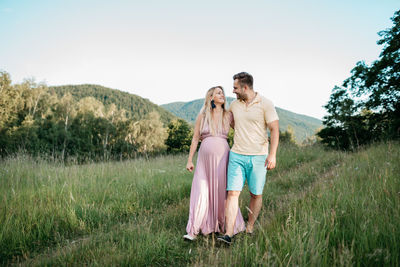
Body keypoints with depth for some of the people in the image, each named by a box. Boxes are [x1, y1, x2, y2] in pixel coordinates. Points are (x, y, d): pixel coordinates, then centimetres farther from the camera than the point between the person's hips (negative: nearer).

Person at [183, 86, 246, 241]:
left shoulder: (228, 116, 6)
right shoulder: (202, 116, 4)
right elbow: (195, 139, 6)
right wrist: (189, 160, 5)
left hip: (222, 156, 0)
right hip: (205, 157, 0)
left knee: (222, 191, 6)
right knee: (201, 192, -2)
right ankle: (194, 231, 5)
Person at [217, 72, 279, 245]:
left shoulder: (265, 104, -5)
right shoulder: (234, 105, 9)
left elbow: (274, 129, -8)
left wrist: (272, 154, -17)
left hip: (258, 157, -3)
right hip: (237, 156, 3)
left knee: (256, 194, 8)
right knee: (232, 193, -7)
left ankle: (249, 228, 26)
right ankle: (228, 234, -7)